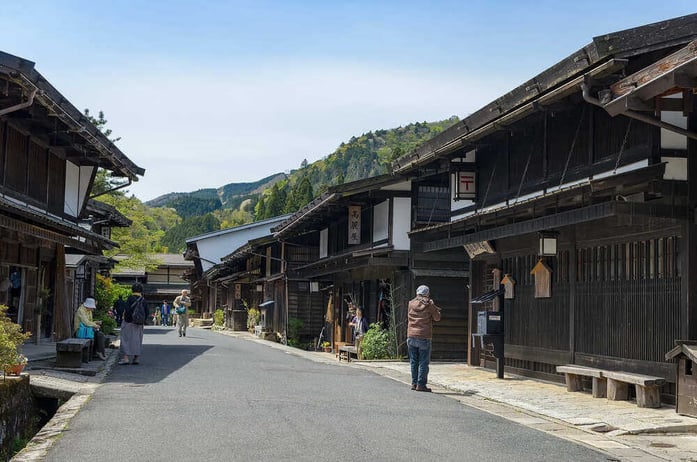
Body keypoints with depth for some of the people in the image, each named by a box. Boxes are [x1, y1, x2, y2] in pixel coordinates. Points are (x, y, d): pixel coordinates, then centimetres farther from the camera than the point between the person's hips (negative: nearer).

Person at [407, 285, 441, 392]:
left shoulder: (411, 303, 4)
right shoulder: (429, 305, -7)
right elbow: (437, 318, 2)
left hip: (411, 336, 4)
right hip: (424, 337, -4)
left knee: (414, 361, 12)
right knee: (423, 362, 1)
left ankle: (414, 383, 14)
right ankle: (421, 384, -2)